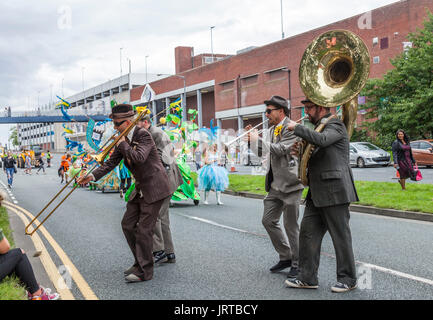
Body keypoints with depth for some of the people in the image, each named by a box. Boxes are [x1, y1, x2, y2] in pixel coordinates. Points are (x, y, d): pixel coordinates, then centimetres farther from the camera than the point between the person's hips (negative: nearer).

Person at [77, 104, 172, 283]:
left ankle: (145, 271, 3)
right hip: (141, 188, 9)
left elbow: (139, 157, -33)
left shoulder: (143, 135, -17)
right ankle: (140, 263, 25)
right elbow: (111, 163, 7)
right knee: (128, 225, 11)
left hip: (154, 187, -9)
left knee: (144, 229, -7)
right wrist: (93, 176, -5)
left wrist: (123, 145, -19)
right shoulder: (123, 140, 7)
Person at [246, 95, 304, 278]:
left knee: (291, 225, -2)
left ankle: (298, 264, 13)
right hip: (275, 185, 9)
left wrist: (258, 140, -16)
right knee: (268, 221, 11)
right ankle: (285, 257, 24)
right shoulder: (272, 130, 14)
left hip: (290, 184, -9)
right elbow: (266, 151, 22)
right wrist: (252, 138, 7)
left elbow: (280, 149, -24)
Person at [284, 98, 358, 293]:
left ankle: (348, 279, 12)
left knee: (340, 236, 0)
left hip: (334, 192, -9)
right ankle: (308, 278, 12)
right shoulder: (319, 127, 19)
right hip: (317, 193, 9)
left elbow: (321, 140, -29)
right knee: (308, 232, 6)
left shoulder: (335, 125, -9)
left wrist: (296, 128, -20)